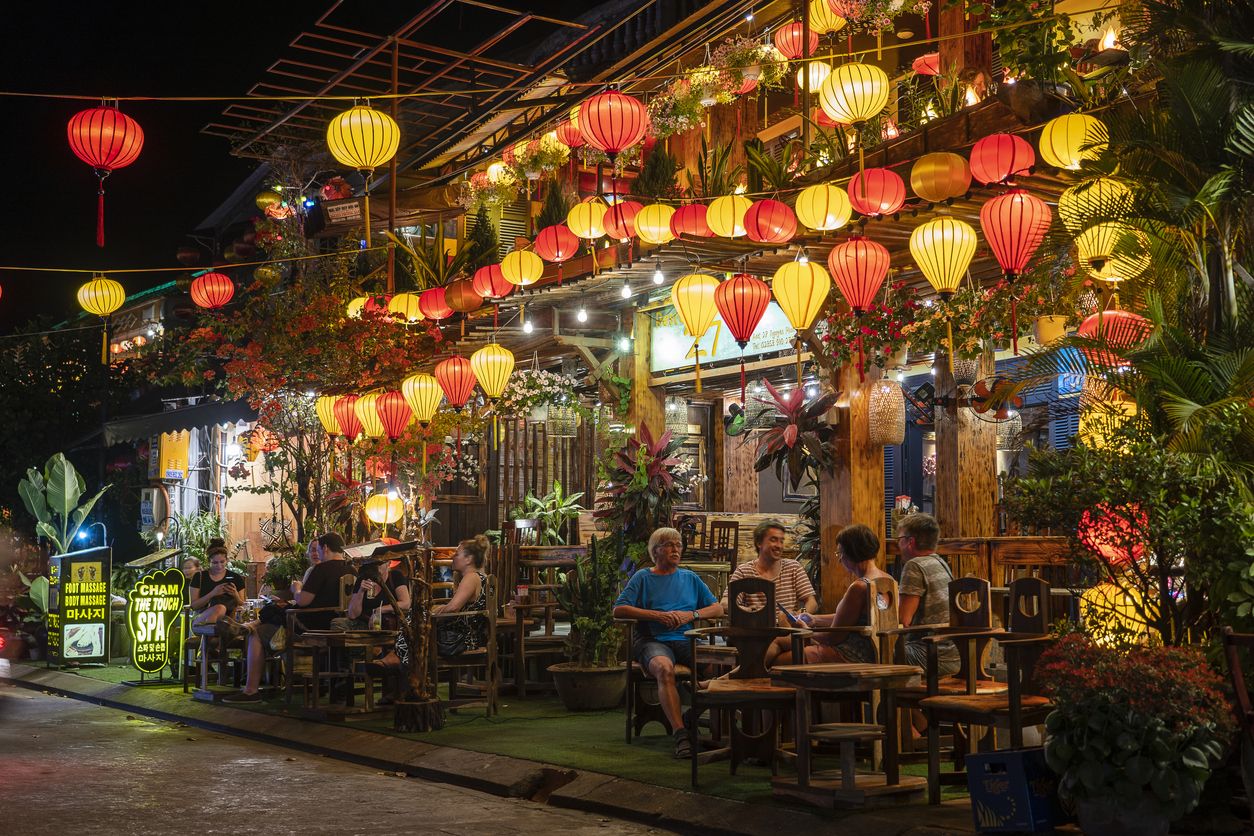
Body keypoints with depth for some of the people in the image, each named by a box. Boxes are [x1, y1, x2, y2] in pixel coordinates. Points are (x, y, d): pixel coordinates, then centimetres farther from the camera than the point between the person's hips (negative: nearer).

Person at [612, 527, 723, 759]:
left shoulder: (690, 578, 24)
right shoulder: (643, 577, 15)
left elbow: (718, 608, 18)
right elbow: (619, 610, 2)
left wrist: (691, 614, -2)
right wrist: (658, 615, -6)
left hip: (687, 639, 3)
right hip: (653, 640, -3)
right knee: (664, 668, -38)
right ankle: (680, 735, -41)